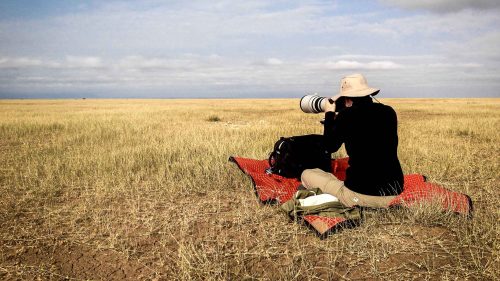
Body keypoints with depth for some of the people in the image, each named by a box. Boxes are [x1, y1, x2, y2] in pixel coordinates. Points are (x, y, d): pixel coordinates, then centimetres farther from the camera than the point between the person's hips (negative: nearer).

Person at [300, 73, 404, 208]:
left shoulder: (347, 114, -10)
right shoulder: (389, 112, 5)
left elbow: (330, 146, 5)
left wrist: (329, 114, 16)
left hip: (361, 195, -6)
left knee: (306, 174, 15)